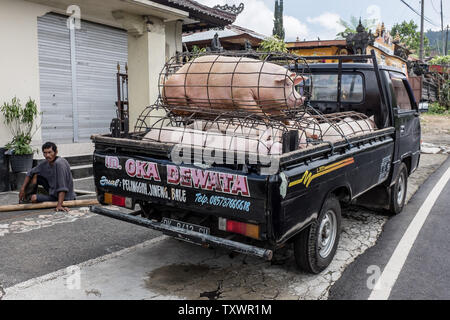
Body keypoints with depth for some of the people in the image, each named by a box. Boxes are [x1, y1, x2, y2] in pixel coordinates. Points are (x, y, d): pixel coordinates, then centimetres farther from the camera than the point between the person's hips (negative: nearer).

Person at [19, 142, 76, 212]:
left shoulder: (59, 163, -28)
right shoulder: (45, 163, -3)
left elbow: (62, 188, -33)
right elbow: (30, 173, 11)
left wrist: (59, 205, -37)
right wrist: (22, 189, 4)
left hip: (64, 196, -8)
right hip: (53, 190, 8)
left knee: (34, 198, -18)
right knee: (35, 175, 1)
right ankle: (26, 199, 15)